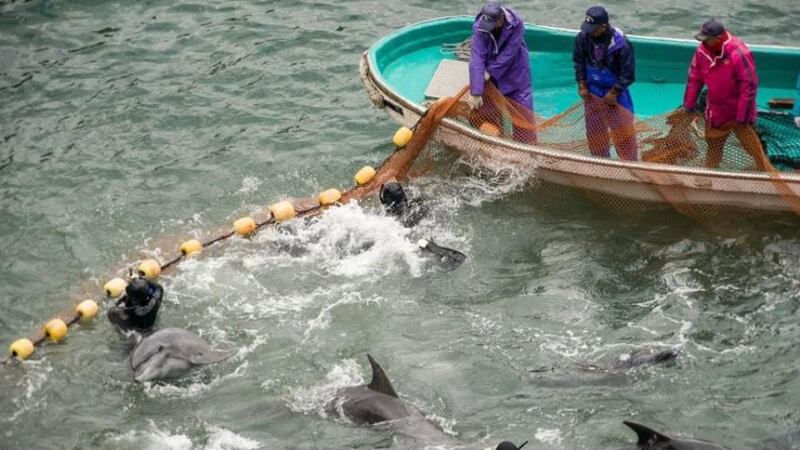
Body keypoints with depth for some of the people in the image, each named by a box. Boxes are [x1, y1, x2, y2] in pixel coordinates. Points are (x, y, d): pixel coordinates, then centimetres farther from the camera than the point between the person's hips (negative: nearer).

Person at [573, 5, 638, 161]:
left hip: (615, 92, -4)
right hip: (592, 91, 4)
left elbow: (628, 74, -17)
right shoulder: (583, 37, -15)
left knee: (623, 133, -2)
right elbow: (578, 62, 3)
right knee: (594, 131, 13)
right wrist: (582, 85, -2)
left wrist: (613, 93, -16)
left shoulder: (620, 43, -27)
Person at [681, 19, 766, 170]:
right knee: (713, 146, 19)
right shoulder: (702, 51, -10)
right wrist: (689, 105, 7)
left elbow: (749, 85, -23)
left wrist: (743, 115, -20)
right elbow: (694, 79, 2)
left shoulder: (739, 54, -28)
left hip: (738, 112, -6)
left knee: (752, 146, 2)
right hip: (715, 112, 6)